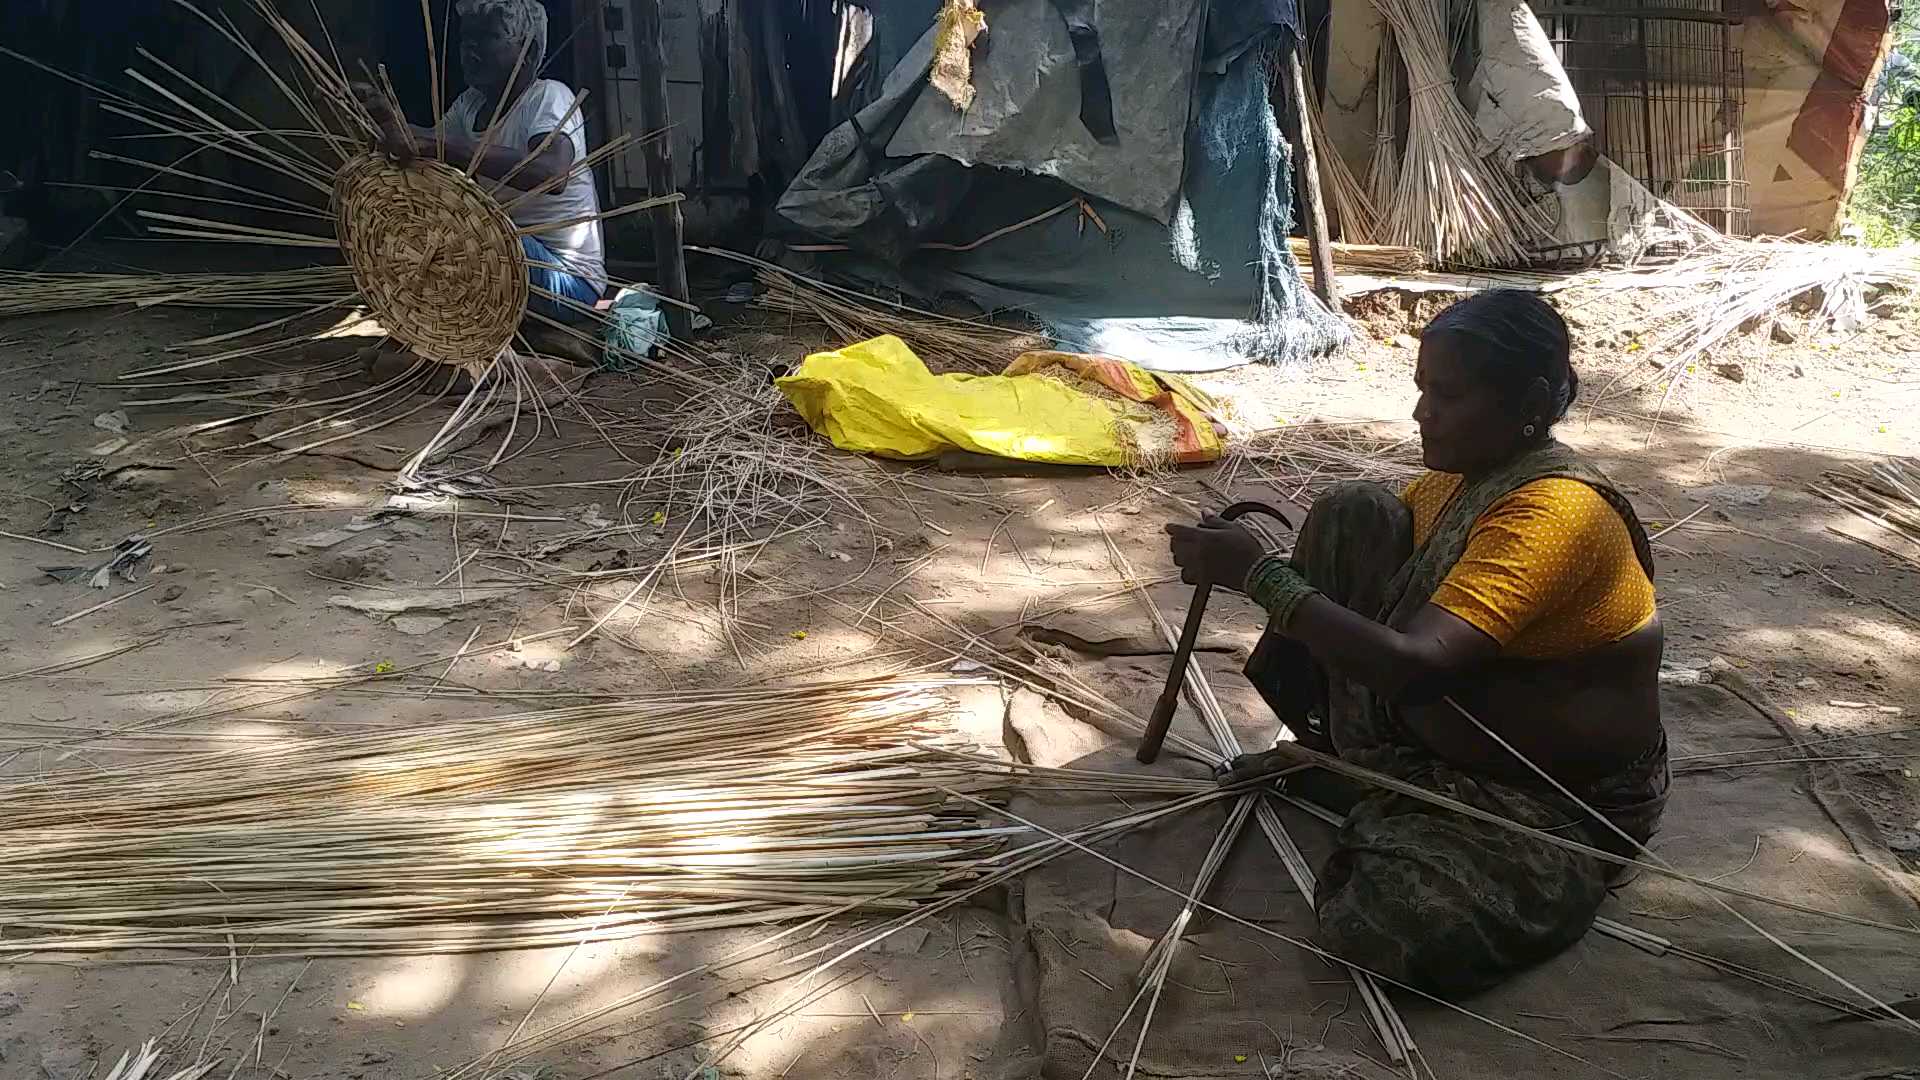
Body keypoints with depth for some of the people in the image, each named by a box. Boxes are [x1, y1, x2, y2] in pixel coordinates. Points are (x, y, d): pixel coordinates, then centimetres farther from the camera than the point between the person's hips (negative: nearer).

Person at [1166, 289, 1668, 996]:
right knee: (1350, 514, -6)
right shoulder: (1463, 473, 0)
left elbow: (1413, 665, -37)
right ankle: (1332, 749, 8)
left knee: (1393, 925, -35)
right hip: (1445, 731, 8)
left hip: (1564, 799, -8)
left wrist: (1260, 574, -33)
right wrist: (1250, 561, -4)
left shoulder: (1556, 512, -29)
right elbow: (1355, 564, 14)